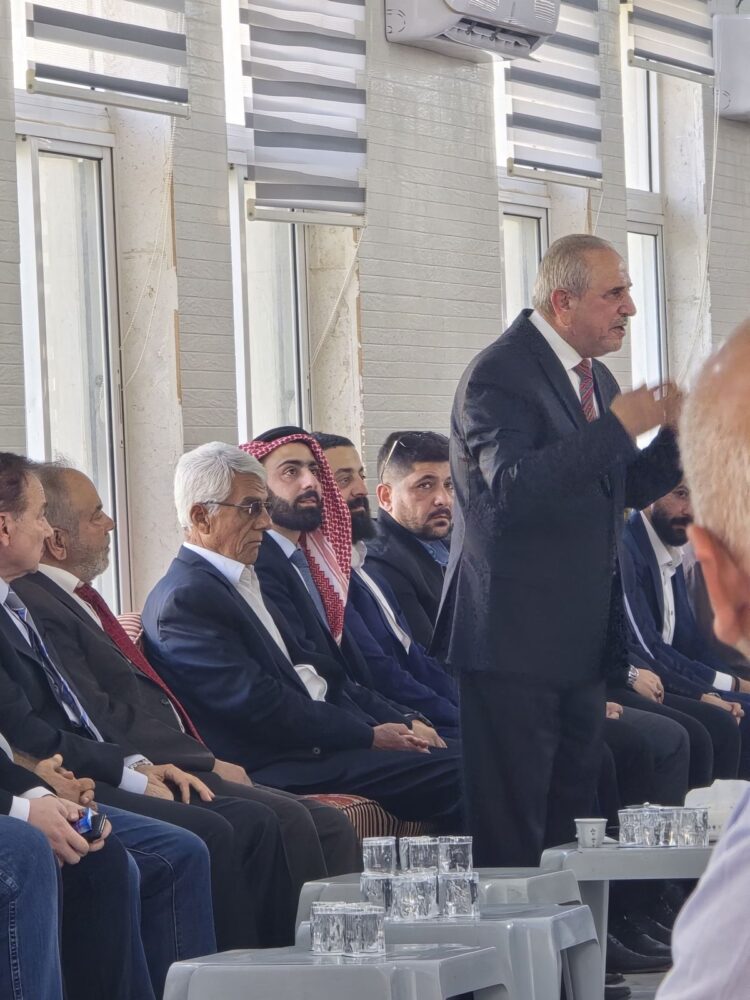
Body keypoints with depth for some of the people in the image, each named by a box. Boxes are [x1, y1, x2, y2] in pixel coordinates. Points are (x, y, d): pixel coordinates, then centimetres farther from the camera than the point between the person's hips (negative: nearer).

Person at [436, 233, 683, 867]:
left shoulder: (596, 380, 15)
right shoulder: (499, 375, -14)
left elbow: (628, 490, 20)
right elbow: (512, 488, -28)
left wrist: (675, 433, 2)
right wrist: (615, 429, -27)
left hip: (582, 638, 9)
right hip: (515, 638, -9)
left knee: (572, 812, 12)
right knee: (512, 833, -6)